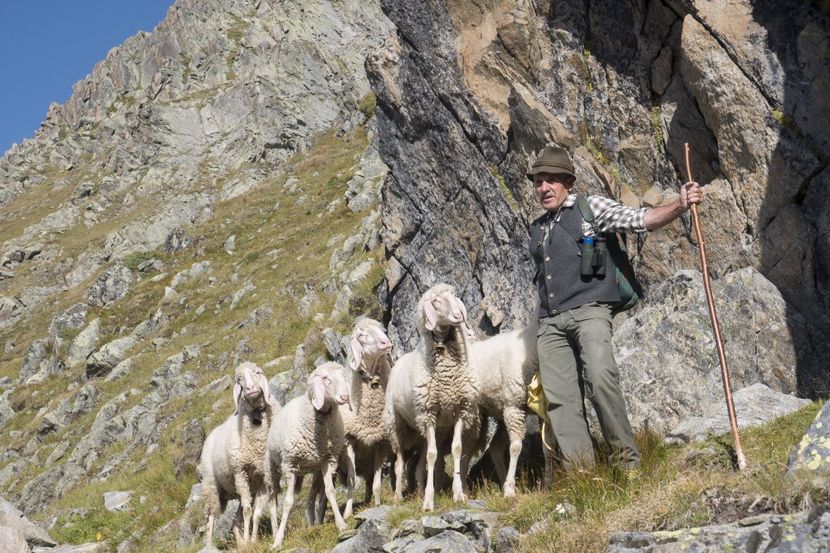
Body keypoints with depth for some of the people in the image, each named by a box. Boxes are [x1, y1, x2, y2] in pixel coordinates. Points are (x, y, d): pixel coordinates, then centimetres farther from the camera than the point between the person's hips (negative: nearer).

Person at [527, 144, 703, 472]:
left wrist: (680, 206, -17)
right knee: (557, 397, -6)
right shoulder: (537, 229, 24)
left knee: (600, 378, -26)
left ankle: (626, 460, -15)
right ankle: (580, 471, -7)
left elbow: (640, 220, -2)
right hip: (550, 322, 6)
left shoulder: (590, 208, 8)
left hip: (589, 311, -6)